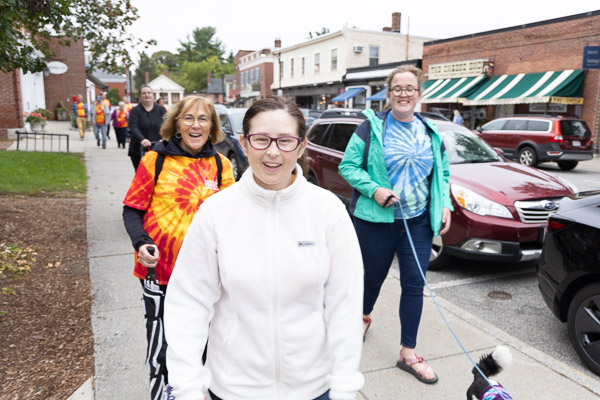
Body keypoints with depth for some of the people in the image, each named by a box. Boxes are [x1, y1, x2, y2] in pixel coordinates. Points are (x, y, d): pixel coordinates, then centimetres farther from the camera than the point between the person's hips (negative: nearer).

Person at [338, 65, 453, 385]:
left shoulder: (431, 133, 9)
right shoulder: (372, 126, -5)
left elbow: (443, 173, 16)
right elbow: (348, 165, -7)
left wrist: (445, 204, 1)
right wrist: (373, 190, -20)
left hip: (418, 223, 3)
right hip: (375, 221, -3)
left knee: (414, 286, 4)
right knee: (373, 277, 15)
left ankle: (408, 354, 18)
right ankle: (364, 317, 48)